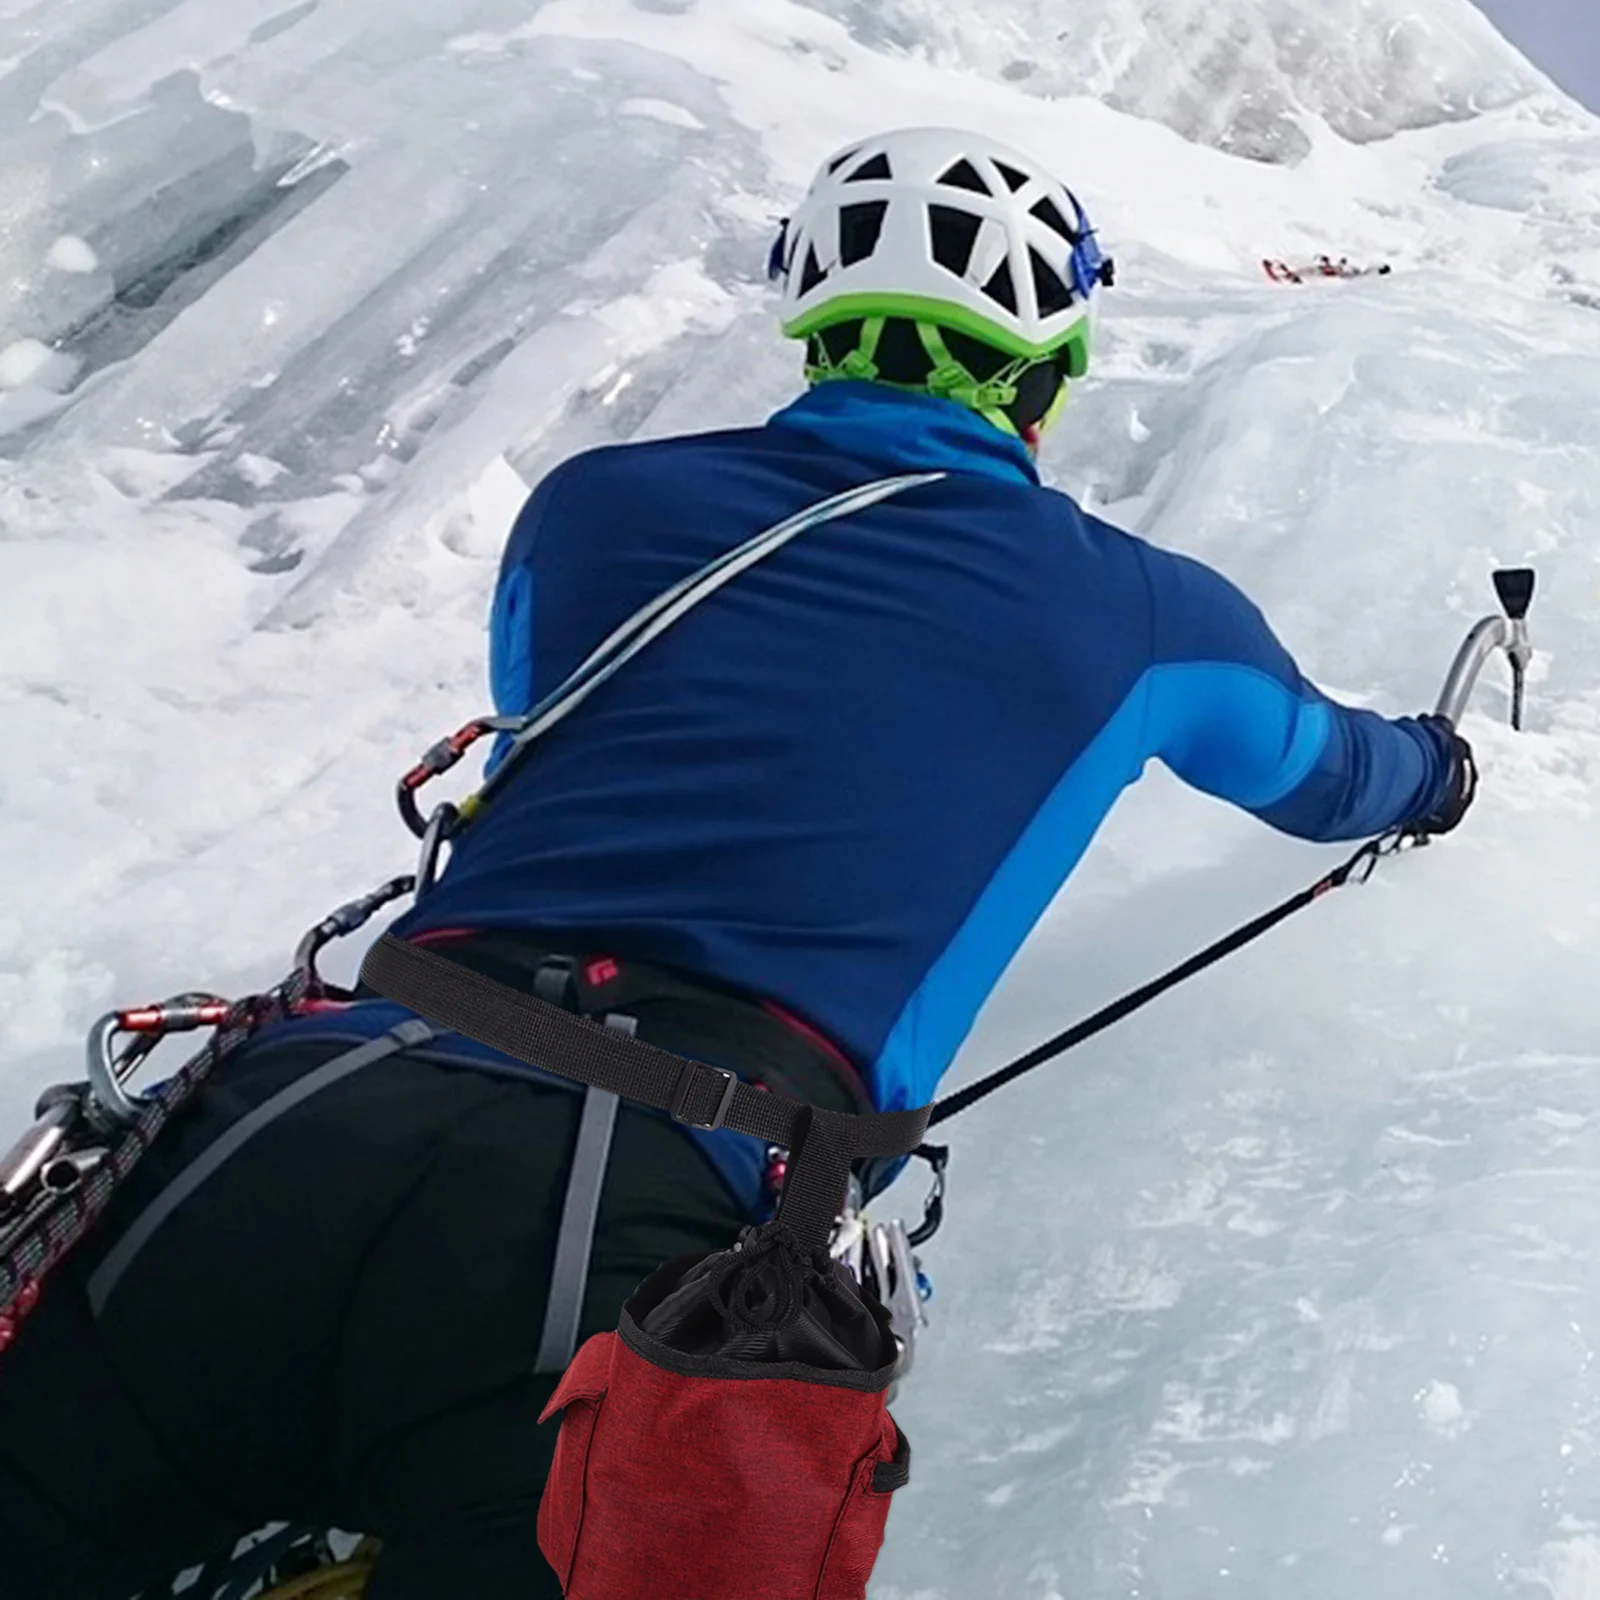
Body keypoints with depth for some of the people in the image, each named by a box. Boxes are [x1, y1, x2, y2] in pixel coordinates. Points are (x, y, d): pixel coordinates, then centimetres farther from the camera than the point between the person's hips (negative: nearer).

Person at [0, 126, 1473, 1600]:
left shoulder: (595, 505, 20)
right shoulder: (1132, 611, 18)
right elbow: (1321, 770, 41)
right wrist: (1435, 768, 65)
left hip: (307, 1117, 3)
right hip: (661, 1219, -2)